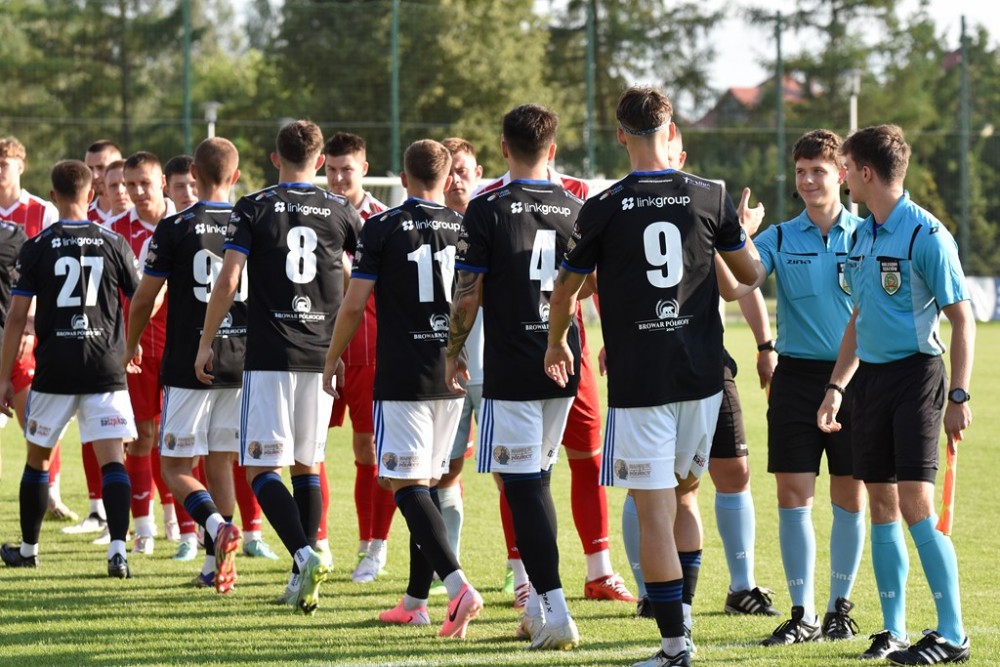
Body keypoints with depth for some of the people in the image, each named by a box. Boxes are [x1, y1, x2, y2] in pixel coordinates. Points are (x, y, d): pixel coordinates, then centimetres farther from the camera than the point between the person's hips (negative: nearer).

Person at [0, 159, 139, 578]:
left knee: (37, 457, 16)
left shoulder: (36, 248, -2)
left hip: (54, 368, 0)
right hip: (106, 367, 0)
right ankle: (118, 548, -19)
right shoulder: (114, 245, 2)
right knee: (111, 459, -4)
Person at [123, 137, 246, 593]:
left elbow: (144, 300, -1)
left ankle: (217, 527, -24)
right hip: (242, 363, 4)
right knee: (220, 461, 14)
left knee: (177, 466, 3)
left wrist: (130, 348, 17)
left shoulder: (174, 228, -7)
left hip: (188, 365, -4)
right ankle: (216, 567, 12)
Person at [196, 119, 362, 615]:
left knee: (262, 467, -2)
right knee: (307, 466, 14)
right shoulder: (340, 211, 6)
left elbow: (228, 280, -9)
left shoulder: (254, 209, -3)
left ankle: (305, 555, -24)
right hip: (322, 356, 4)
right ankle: (302, 582, 12)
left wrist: (206, 344, 0)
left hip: (270, 356, -3)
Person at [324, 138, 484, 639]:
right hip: (453, 375, 5)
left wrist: (332, 359, 7)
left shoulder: (382, 229, -6)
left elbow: (355, 303, -7)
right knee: (428, 481, 14)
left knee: (408, 485, -5)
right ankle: (415, 601, 17)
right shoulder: (465, 229, 5)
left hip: (401, 377, -5)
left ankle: (457, 585, -25)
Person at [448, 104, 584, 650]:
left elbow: (468, 295, -8)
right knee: (538, 481, 17)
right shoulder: (575, 209, 5)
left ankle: (555, 614, -13)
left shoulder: (489, 209, -9)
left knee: (524, 486, -5)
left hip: (511, 369, -5)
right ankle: (538, 610, 19)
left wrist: (453, 352, 5)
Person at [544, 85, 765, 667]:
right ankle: (681, 610, 26)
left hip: (637, 380, -3)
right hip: (701, 376, 3)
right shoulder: (711, 197, 0)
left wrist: (557, 344, 24)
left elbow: (566, 290, 4)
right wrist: (746, 231, 33)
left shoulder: (604, 209, -6)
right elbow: (752, 275, 11)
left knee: (653, 510, -3)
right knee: (683, 492, 21)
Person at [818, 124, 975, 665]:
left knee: (916, 505, -13)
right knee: (881, 506, 8)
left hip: (915, 374, -8)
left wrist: (959, 396, -15)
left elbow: (962, 319, -11)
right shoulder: (862, 235, 12)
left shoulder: (926, 235, -12)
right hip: (869, 377, 8)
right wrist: (836, 387, 16)